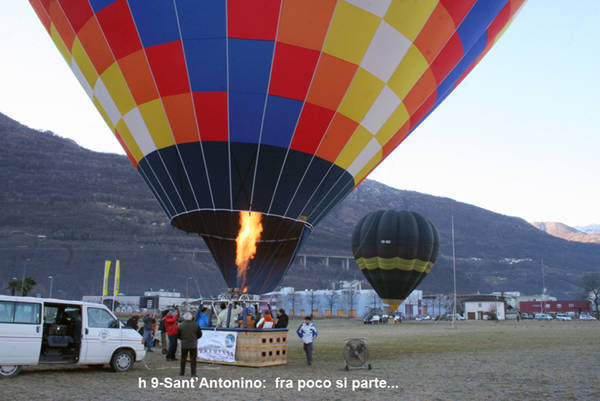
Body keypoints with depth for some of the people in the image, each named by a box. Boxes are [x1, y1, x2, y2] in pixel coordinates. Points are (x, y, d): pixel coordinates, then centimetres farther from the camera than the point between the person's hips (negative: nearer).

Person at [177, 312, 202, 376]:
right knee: (193, 359, 6)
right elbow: (200, 334, 2)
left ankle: (181, 372, 18)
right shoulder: (195, 325, -6)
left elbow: (178, 335, 0)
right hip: (193, 345, 0)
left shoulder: (181, 325, -7)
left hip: (184, 345, 1)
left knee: (183, 359, 13)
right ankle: (193, 373, 4)